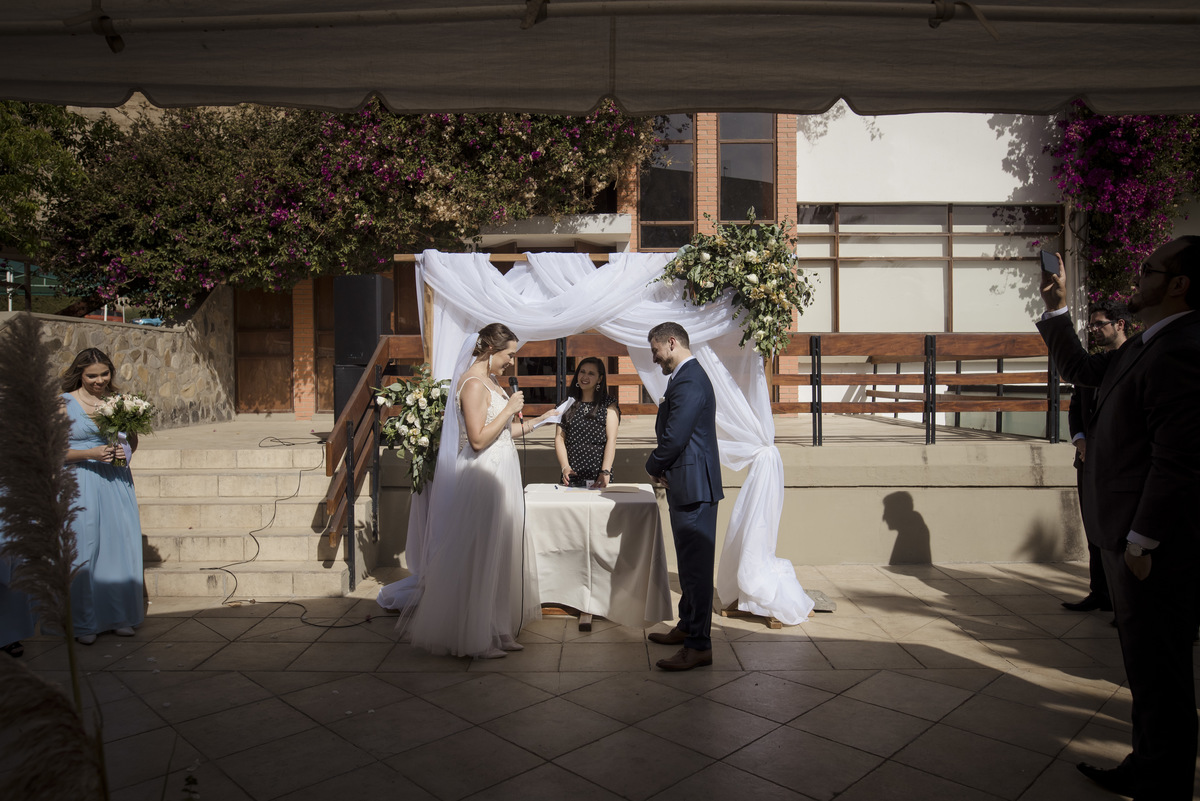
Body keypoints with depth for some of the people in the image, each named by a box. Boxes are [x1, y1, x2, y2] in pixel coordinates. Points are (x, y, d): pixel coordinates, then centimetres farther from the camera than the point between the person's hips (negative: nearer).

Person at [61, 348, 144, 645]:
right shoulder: (65, 403, -2)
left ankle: (119, 615, 18)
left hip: (116, 481, 4)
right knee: (84, 548, -2)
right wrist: (91, 454, -18)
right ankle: (85, 622, 11)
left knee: (121, 544, 5)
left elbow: (132, 446, 16)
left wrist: (132, 426, -4)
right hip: (82, 483, -4)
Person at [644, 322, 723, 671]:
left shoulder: (688, 383, -18)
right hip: (689, 485, 11)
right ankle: (688, 626, 33)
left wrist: (654, 467, -5)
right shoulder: (688, 377, 17)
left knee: (696, 564, -5)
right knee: (690, 562, 19)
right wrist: (661, 465, 3)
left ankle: (699, 645, 3)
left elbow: (674, 438, -23)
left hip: (693, 486, -11)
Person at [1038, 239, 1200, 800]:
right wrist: (1056, 308, 20)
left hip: (1154, 545, -10)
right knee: (1147, 666, 21)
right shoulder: (1142, 348, 11)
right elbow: (1079, 368, 28)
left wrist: (1142, 541, -20)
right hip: (1127, 537, 10)